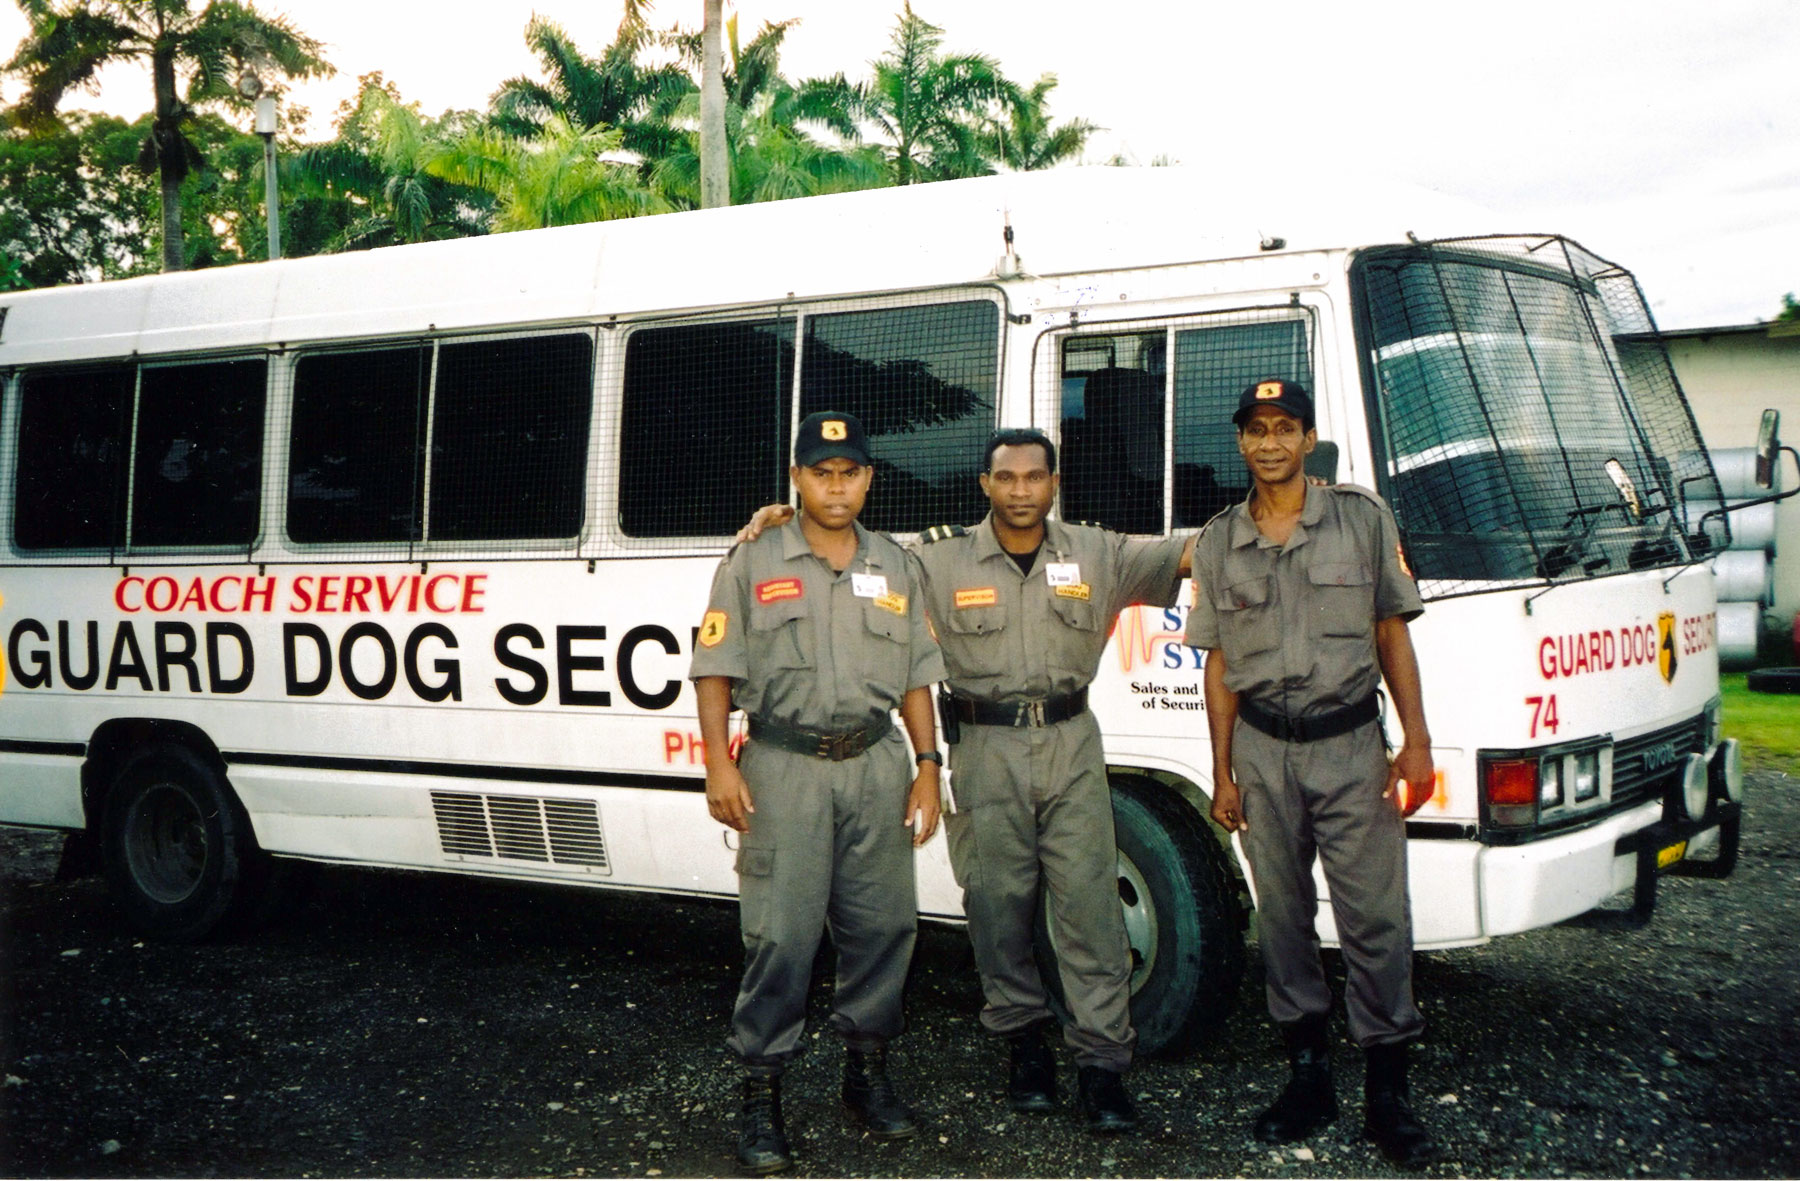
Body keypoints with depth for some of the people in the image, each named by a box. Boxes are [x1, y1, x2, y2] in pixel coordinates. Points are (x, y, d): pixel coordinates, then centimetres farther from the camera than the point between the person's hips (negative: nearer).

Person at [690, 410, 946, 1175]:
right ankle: (761, 1095, 5)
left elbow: (915, 678, 15)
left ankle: (868, 1071, 25)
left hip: (877, 766, 4)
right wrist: (719, 764, -9)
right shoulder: (753, 565, 3)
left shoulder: (897, 568, 13)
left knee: (881, 925, 7)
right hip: (784, 767, -3)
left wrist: (927, 765, 6)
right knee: (780, 933, -5)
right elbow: (715, 670, 0)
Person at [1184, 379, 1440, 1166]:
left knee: (1375, 917, -3)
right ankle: (1308, 1076, 21)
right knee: (1283, 916, 8)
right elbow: (1220, 665, 8)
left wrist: (1416, 742, -4)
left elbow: (1392, 634, 3)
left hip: (1350, 745, -2)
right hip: (1263, 751, 2)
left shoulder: (1363, 519, 2)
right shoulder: (1219, 542, 7)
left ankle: (1387, 1092, 6)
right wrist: (1222, 773, 4)